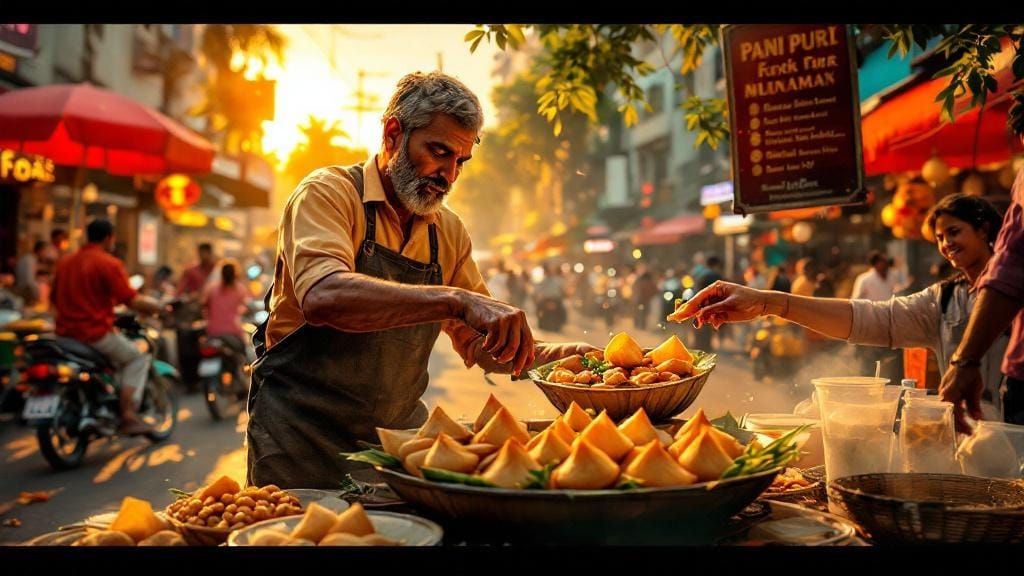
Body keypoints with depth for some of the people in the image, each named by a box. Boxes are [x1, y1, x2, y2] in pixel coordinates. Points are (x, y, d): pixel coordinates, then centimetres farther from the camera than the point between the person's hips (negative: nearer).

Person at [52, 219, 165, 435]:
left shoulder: (65, 262, 13)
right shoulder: (109, 263, -11)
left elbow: (56, 299, 21)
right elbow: (131, 300, -16)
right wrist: (158, 307, -1)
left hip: (66, 334, 8)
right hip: (95, 333, -8)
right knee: (138, 357, 8)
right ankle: (128, 415, -4)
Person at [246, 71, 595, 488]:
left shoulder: (449, 231, 6)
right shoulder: (327, 193, -11)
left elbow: (479, 344, 12)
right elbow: (322, 297, -32)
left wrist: (555, 356, -7)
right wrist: (455, 299, -39)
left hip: (401, 432, 5)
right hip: (304, 441, -5)